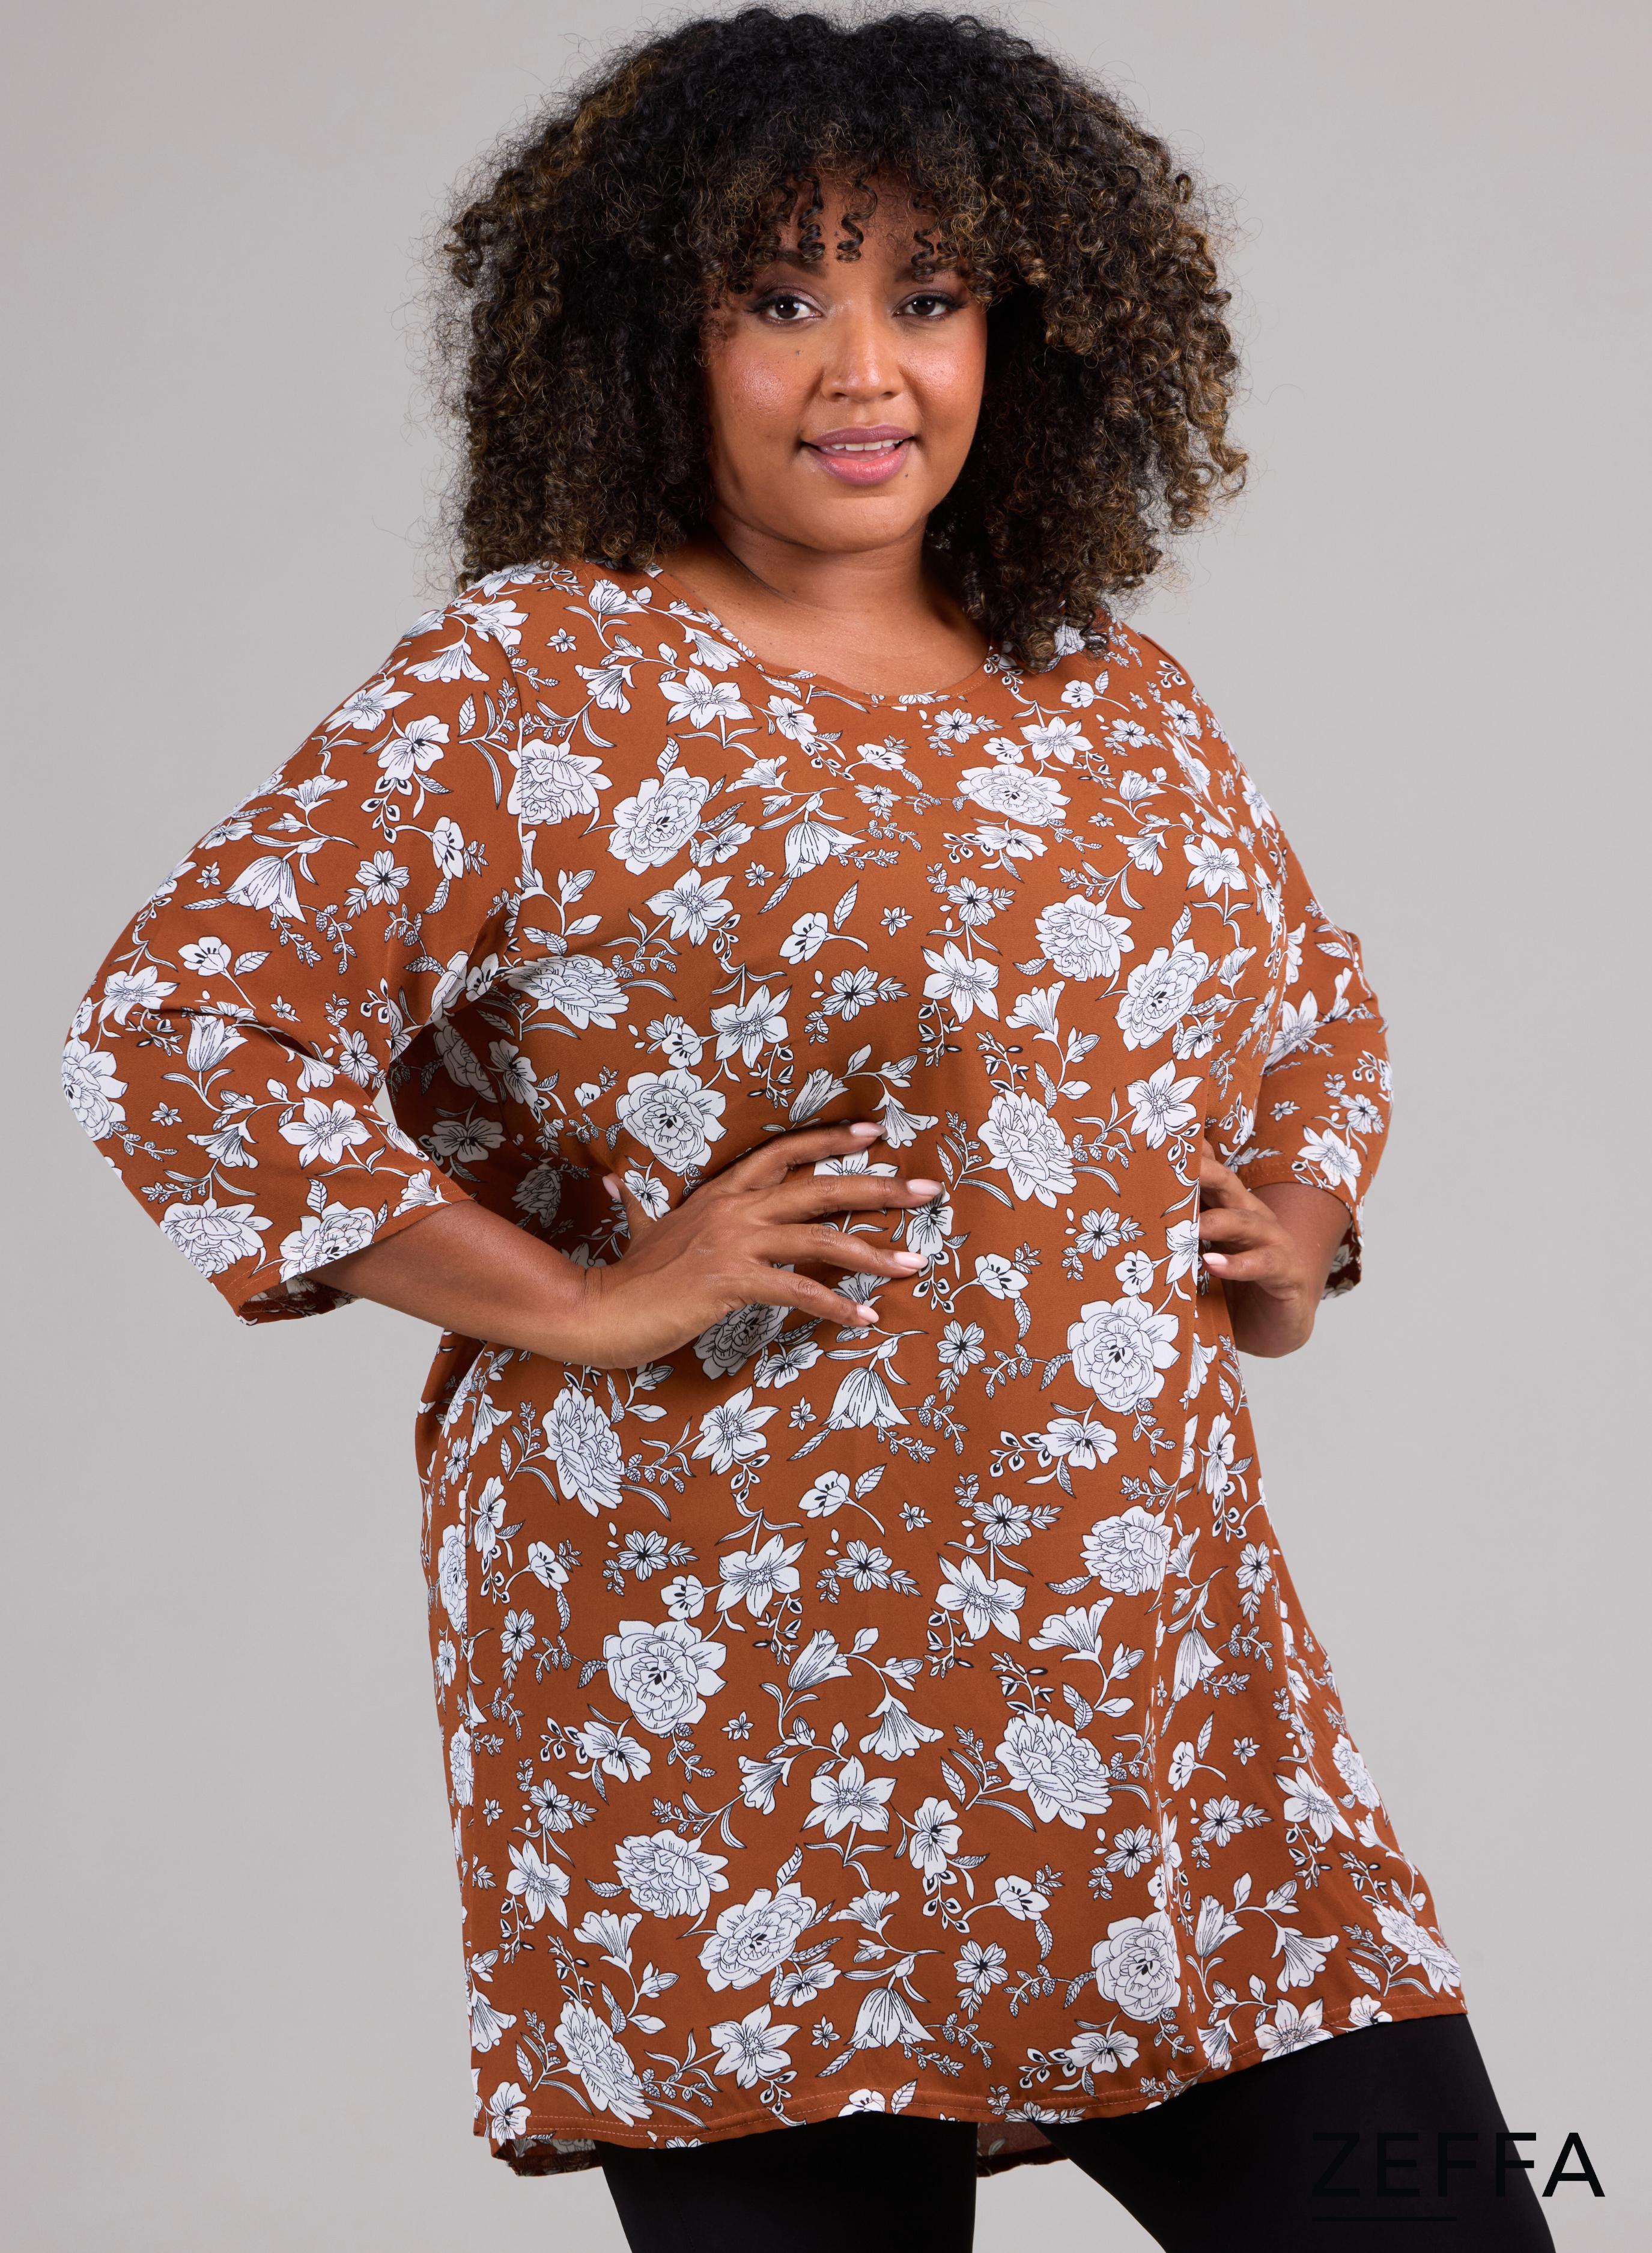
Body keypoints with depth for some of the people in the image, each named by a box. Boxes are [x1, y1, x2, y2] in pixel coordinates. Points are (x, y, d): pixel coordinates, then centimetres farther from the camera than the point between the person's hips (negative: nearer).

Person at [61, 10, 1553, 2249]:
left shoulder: (1123, 710, 14)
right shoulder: (529, 682, -3)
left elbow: (1316, 1009, 33)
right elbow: (181, 1031, -12)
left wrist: (1297, 1233, 12)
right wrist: (574, 1308, -13)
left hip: (1161, 1668, 5)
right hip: (740, 1698, -5)